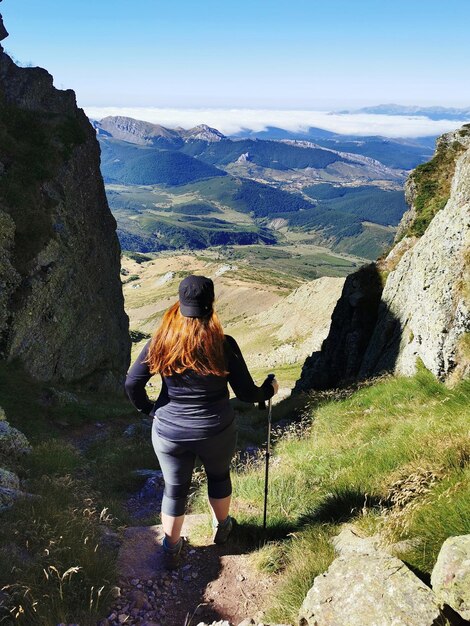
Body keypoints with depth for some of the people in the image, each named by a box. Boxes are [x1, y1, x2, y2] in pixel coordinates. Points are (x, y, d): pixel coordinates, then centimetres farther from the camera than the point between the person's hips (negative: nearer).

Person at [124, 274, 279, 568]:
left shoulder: (159, 342, -13)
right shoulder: (224, 345, -18)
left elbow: (132, 384, -11)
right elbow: (246, 393, -11)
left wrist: (150, 410, 7)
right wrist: (269, 390, 10)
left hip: (169, 433, 1)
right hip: (216, 432, 0)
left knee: (175, 488, 20)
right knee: (219, 476, 27)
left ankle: (171, 549, 35)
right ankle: (222, 527, 50)